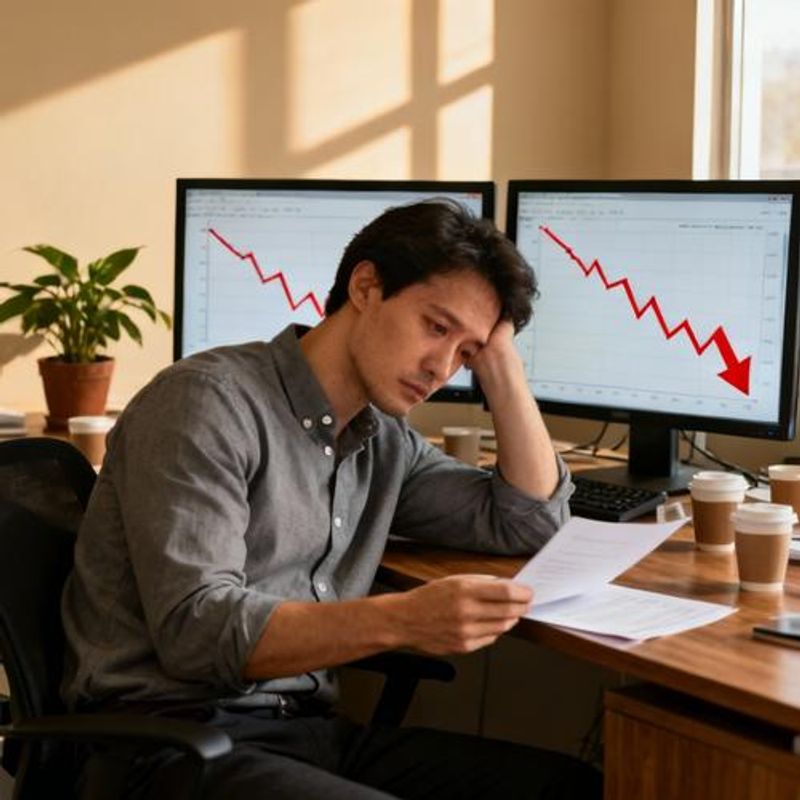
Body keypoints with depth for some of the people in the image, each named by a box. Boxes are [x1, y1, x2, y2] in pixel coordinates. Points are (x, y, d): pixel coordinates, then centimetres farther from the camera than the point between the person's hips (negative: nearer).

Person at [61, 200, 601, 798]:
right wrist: (401, 620, -34)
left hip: (310, 729, 8)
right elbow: (195, 629, -21)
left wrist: (501, 358, 8)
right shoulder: (210, 400, -12)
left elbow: (533, 520, 18)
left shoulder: (384, 442, 12)